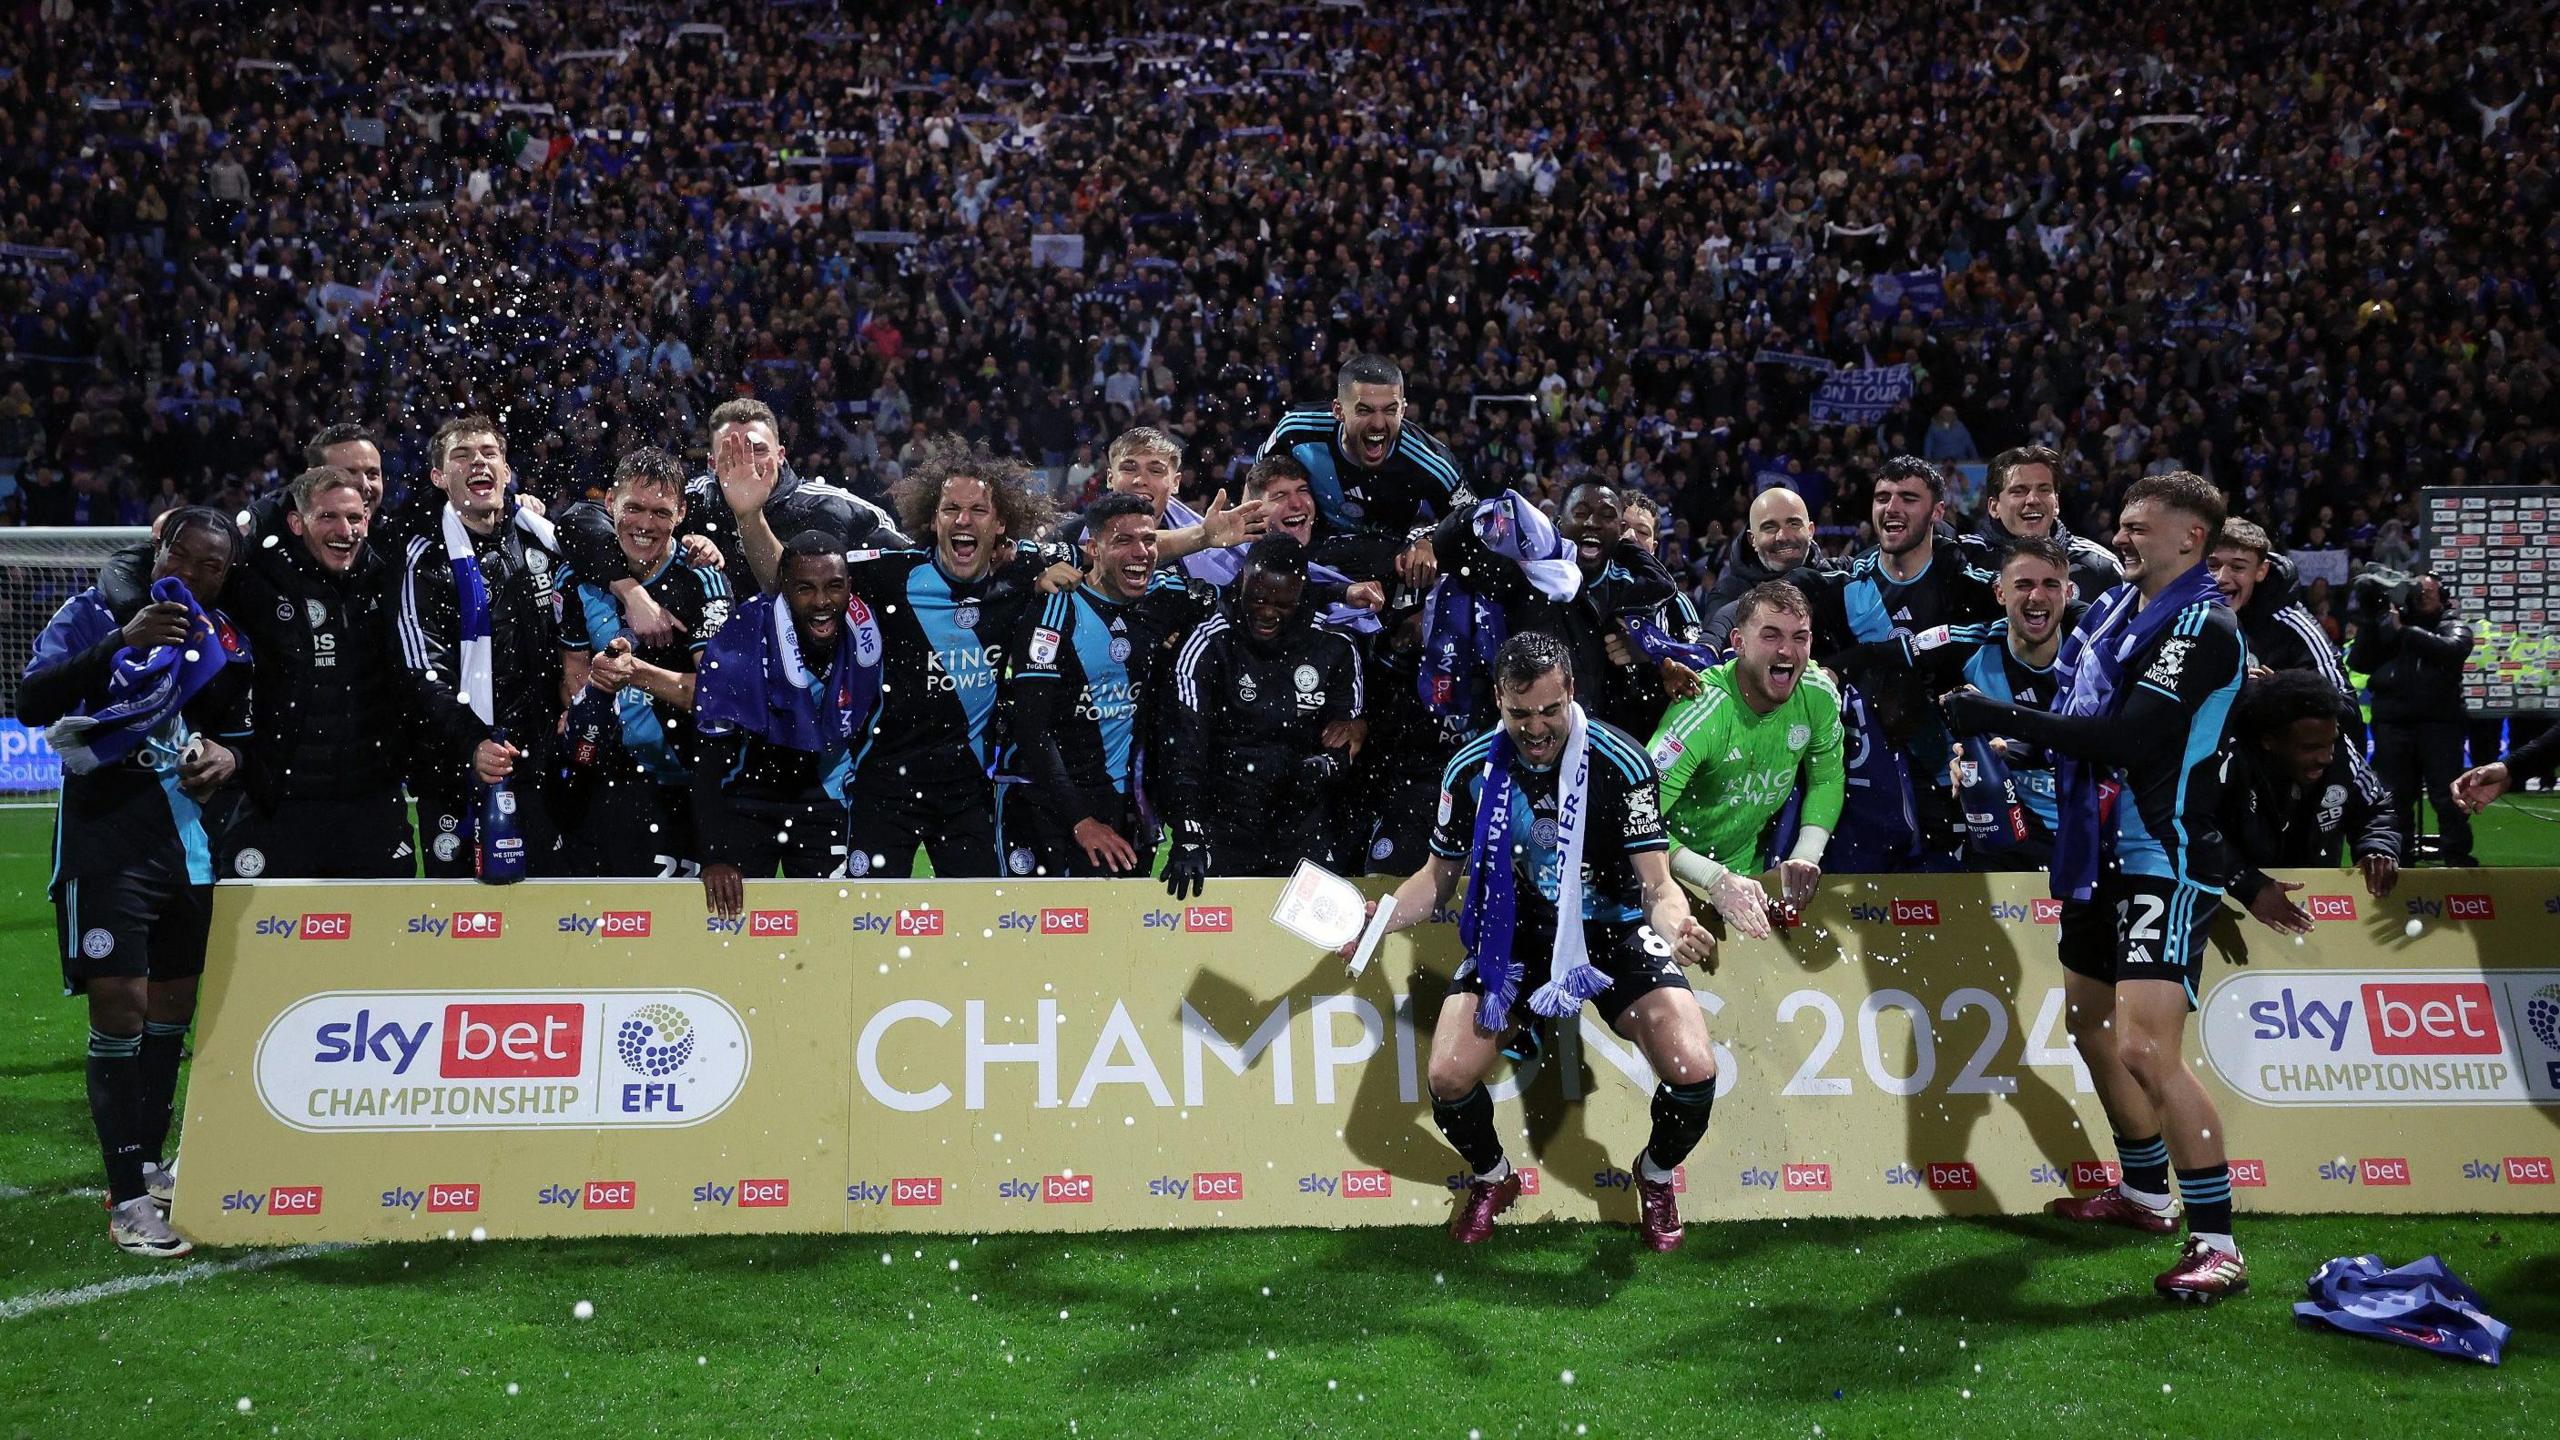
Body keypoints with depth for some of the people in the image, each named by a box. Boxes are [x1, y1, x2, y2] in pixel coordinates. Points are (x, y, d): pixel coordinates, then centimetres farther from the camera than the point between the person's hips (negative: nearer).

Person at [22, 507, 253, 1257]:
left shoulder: (225, 640, 11)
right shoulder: (94, 614, -3)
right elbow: (33, 703, -16)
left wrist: (231, 753, -2)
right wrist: (121, 642, -27)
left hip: (192, 836, 6)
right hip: (108, 835, -5)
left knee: (173, 1004, 13)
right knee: (120, 1003, -11)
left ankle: (150, 1163, 28)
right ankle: (127, 1200, -7)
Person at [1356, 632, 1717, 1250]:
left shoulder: (1621, 762, -16)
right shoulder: (1472, 768, -8)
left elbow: (1656, 882, -14)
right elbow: (1440, 875, 6)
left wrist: (1675, 924, -37)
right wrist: (1378, 918, -12)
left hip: (1612, 931, -2)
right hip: (1513, 933, 2)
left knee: (1693, 1070, -21)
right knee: (1448, 1077, -17)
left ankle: (1656, 1175, 16)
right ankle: (1492, 1178, 19)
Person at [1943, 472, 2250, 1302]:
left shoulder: (2202, 627, -15)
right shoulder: (2115, 607, 11)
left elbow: (2130, 737, -25)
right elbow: (2078, 709, 19)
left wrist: (2009, 720, -23)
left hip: (2166, 862, -9)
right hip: (2101, 853, 9)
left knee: (2148, 1048, -18)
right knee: (2092, 1026, 19)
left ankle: (2216, 1244, -10)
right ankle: (2145, 1194, 37)